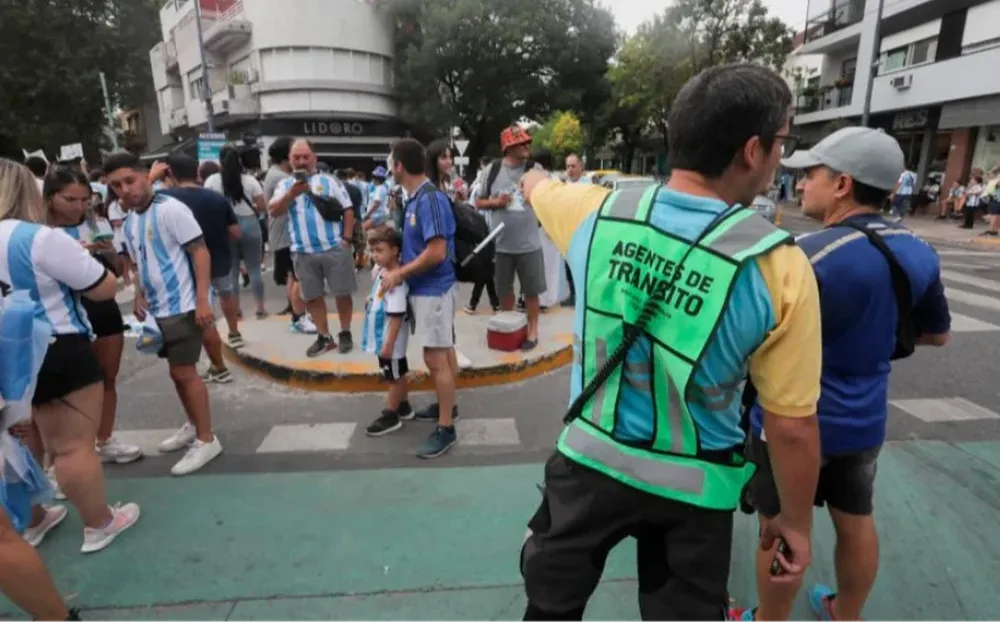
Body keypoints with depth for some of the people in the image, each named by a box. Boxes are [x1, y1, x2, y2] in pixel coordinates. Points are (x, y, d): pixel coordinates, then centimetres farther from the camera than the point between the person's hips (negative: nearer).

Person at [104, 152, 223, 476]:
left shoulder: (170, 209, -14)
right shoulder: (129, 222, 11)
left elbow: (200, 251, -18)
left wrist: (202, 299, -23)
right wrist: (139, 295, 8)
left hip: (183, 306, -8)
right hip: (157, 308, 8)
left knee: (184, 371, -4)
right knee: (177, 371, 17)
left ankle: (207, 439, 7)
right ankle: (193, 425, 34)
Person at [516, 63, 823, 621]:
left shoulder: (596, 213, -12)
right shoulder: (779, 267, -20)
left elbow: (534, 185, 13)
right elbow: (793, 429, -13)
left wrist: (533, 176, 38)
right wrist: (796, 520, 5)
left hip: (591, 460, 2)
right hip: (692, 488, -1)